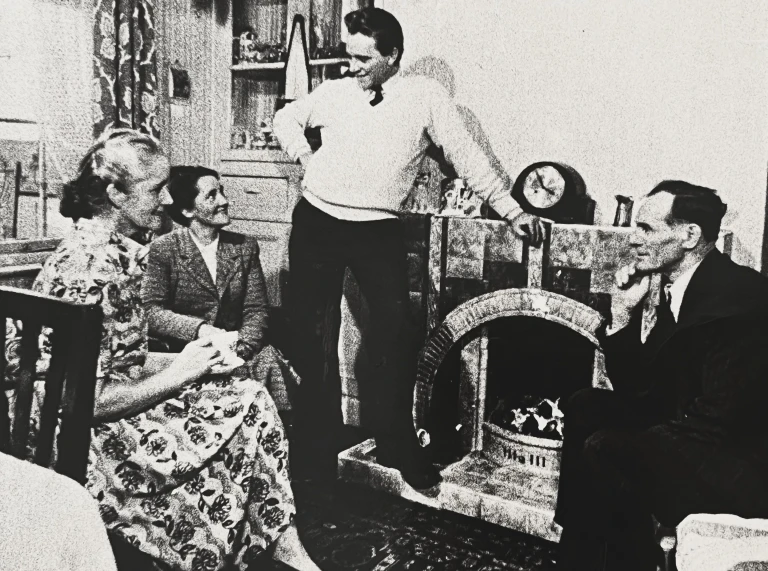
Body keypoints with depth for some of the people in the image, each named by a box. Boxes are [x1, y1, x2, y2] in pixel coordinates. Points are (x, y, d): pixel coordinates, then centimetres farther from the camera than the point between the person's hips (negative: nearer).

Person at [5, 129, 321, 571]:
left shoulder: (118, 251, 6)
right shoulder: (93, 268, -24)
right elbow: (87, 400, -25)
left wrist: (190, 360, 0)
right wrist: (176, 375, -15)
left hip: (117, 401, 9)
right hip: (78, 439, -9)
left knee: (252, 398, -1)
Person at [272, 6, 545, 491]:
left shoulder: (426, 96, 0)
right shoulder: (336, 92, 7)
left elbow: (467, 156, 0)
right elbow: (287, 118, 23)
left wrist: (513, 211, -1)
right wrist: (307, 160, 7)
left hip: (378, 231, -2)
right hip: (317, 224, 3)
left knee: (396, 334, -12)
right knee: (313, 338, 6)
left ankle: (398, 446, 7)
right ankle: (316, 452, 21)